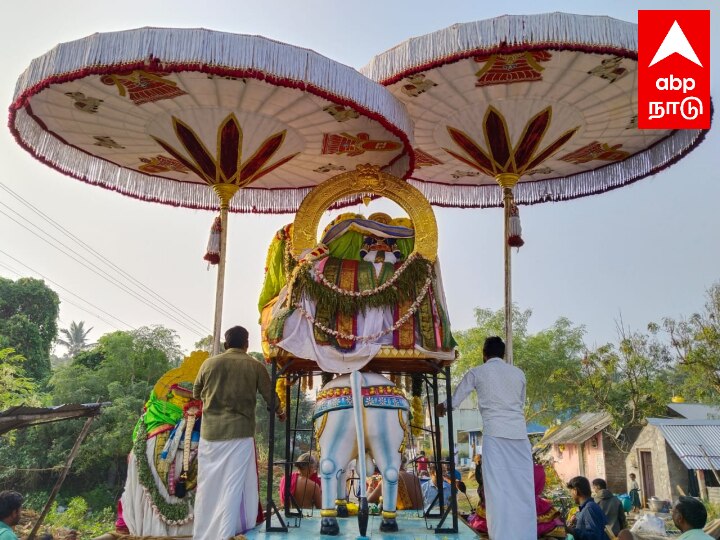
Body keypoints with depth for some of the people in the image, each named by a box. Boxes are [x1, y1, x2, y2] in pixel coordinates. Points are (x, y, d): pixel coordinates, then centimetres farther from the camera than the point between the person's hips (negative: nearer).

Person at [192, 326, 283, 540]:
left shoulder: (209, 363, 4)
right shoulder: (255, 366, -1)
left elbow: (196, 394, 18)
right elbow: (270, 396, 7)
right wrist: (279, 412, 28)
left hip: (210, 432, 3)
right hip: (240, 432, -2)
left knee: (208, 485, 12)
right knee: (233, 486, 3)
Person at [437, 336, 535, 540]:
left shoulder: (477, 372, 7)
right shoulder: (518, 373, 14)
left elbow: (455, 401, 13)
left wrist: (442, 406, 34)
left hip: (496, 432, -3)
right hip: (519, 433, 3)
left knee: (498, 488, -2)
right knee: (523, 488, 6)